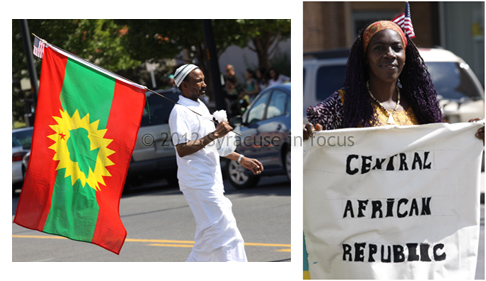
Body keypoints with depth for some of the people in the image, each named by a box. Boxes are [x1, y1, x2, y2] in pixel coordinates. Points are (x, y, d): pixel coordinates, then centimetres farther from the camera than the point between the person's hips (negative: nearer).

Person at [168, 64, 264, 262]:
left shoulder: (201, 107, 17)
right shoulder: (180, 112, -13)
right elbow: (182, 149, -23)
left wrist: (241, 159, 20)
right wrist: (214, 134, -23)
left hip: (211, 181, 10)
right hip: (198, 182, -10)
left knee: (208, 235, 12)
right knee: (225, 231, -11)